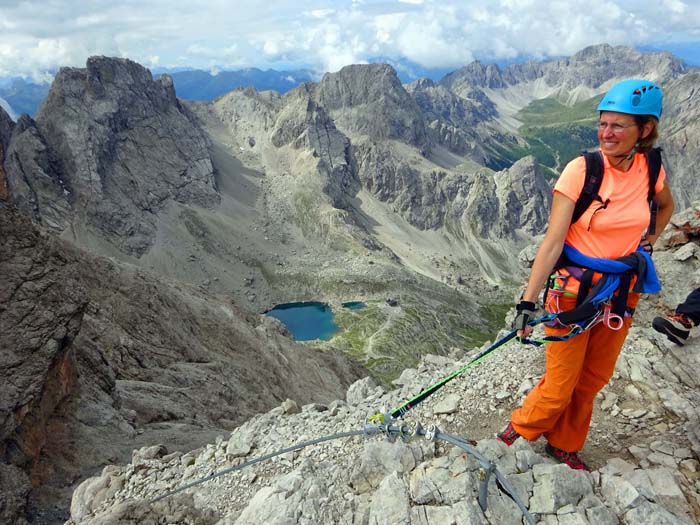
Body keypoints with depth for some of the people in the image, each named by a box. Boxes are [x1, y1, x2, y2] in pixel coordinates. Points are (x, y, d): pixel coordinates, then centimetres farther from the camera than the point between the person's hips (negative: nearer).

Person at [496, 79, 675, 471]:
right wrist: (528, 302, -23)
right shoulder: (583, 169, -17)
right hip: (574, 291, -4)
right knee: (560, 386, 3)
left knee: (592, 381, 16)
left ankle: (564, 446, 38)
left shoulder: (650, 169, -3)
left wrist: (648, 242, 8)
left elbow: (666, 206, 22)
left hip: (621, 293, 5)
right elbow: (552, 242, -20)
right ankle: (522, 429, 32)